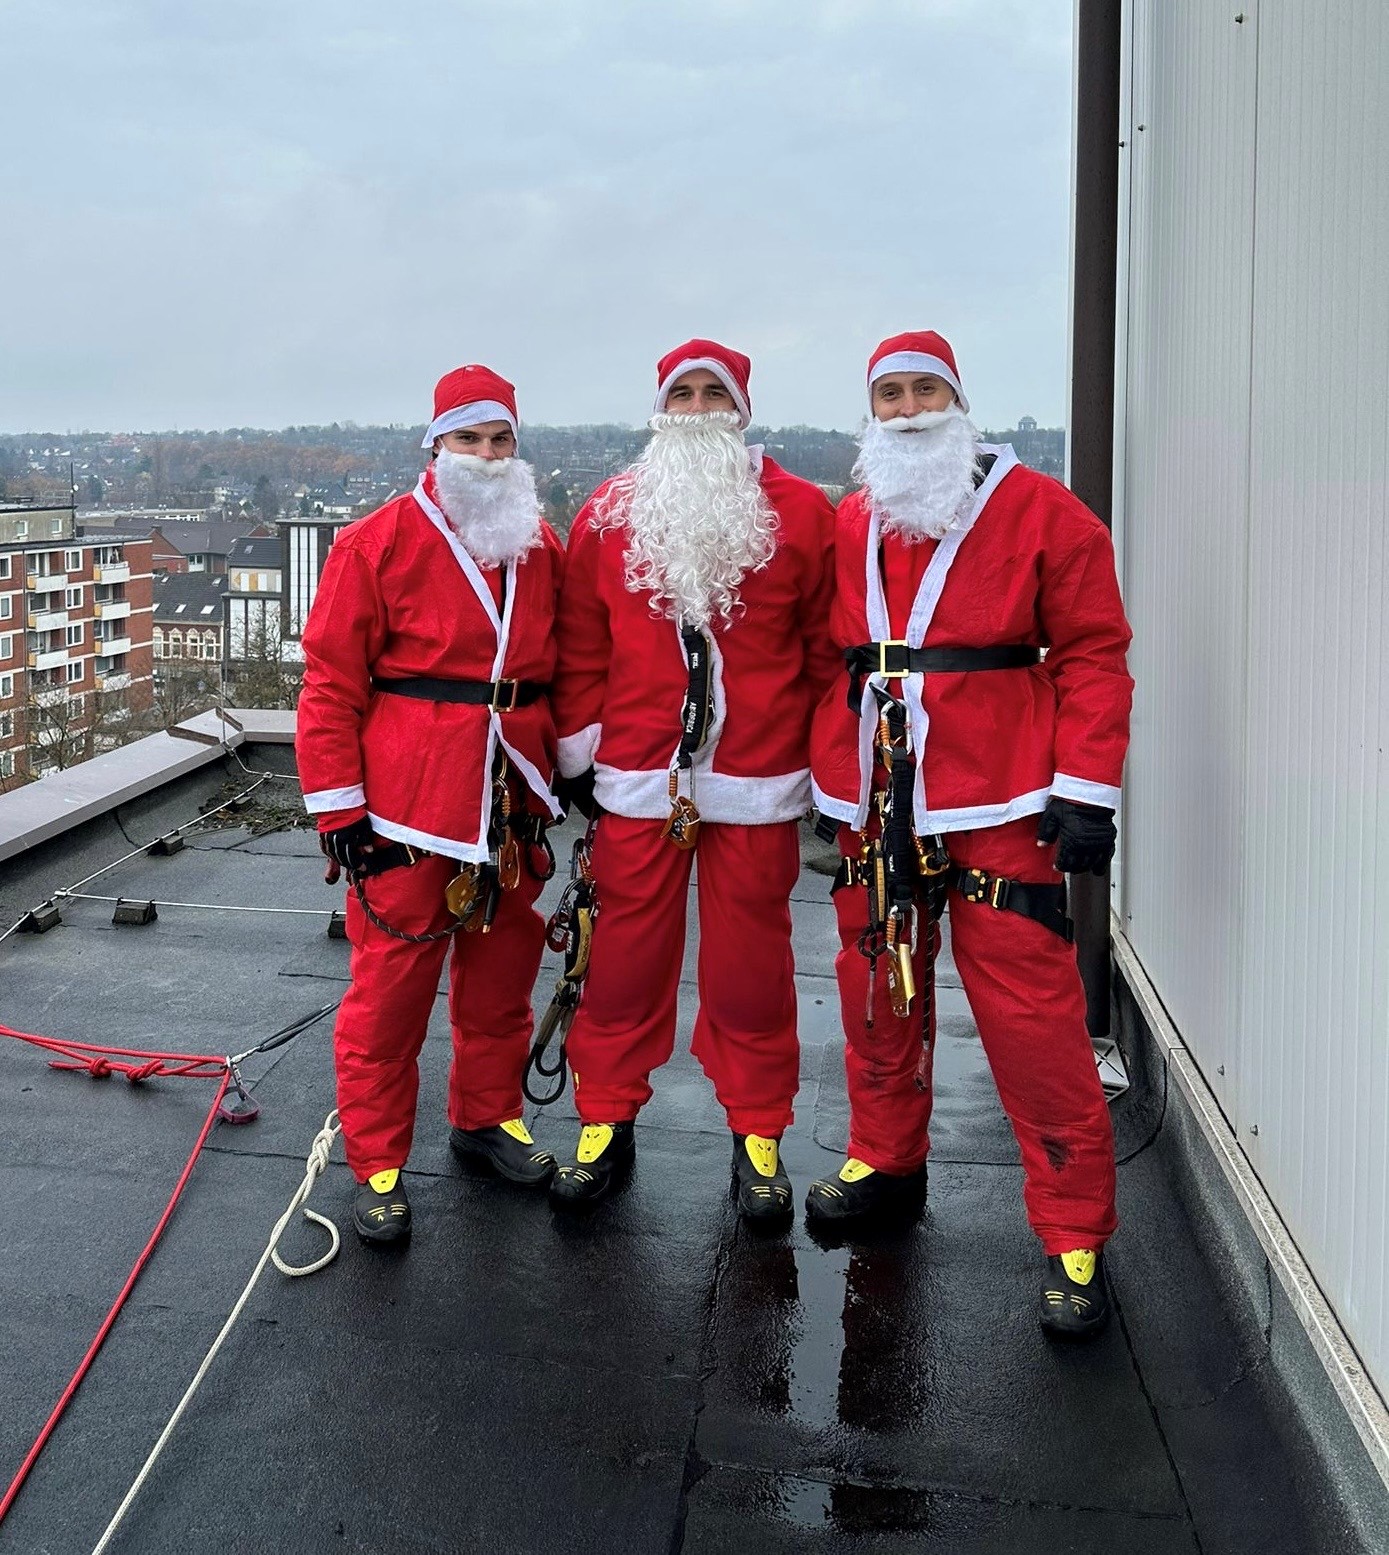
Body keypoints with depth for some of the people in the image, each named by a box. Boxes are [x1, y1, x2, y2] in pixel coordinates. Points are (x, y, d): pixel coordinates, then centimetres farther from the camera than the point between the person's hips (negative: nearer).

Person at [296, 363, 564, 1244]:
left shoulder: (543, 547, 8)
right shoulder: (377, 544, -7)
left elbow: (567, 668, 16)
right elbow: (331, 685, -8)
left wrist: (569, 768, 15)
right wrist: (339, 809, -10)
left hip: (514, 809, 5)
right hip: (407, 815, -4)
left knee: (503, 974, 16)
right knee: (392, 990, 4)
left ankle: (489, 1115, 37)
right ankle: (378, 1167, 18)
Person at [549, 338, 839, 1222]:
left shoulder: (802, 513, 2)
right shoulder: (607, 517, 7)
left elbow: (827, 649, 4)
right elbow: (582, 651, 9)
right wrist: (575, 756, 9)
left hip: (757, 785, -1)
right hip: (637, 784, 1)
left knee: (750, 962, 7)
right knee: (625, 956, 8)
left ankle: (759, 1136, 23)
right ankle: (607, 1123, 24)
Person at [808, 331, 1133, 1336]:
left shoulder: (1040, 513, -2)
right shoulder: (850, 524, 11)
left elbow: (1093, 653, -4)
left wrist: (1086, 789, -11)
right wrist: (827, 777, 14)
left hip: (995, 808, -5)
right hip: (871, 807, 5)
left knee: (1031, 1016, -6)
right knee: (877, 991, 15)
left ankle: (1076, 1236, 7)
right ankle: (887, 1161, 36)